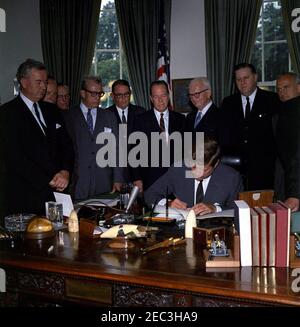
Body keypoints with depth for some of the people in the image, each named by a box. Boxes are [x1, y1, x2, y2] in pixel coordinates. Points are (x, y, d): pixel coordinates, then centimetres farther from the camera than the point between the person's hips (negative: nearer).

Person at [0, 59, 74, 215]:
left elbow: (66, 145, 13)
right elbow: (14, 157, -11)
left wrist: (65, 171, -7)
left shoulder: (50, 111, 15)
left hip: (55, 191, 5)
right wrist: (48, 182, -12)